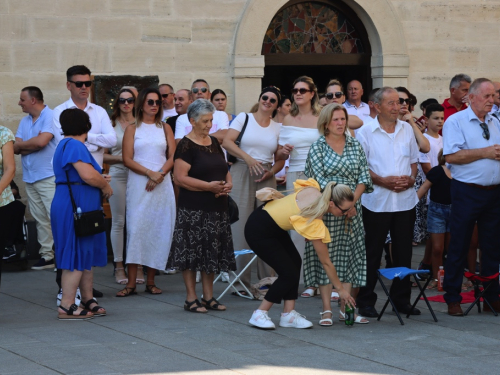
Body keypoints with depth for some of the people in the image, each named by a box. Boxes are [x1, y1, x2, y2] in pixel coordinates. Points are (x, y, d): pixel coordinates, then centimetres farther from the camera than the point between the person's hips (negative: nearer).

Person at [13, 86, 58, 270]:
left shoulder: (50, 117, -9)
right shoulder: (24, 121, 15)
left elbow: (41, 141, -21)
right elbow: (16, 148, 8)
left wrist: (22, 144, -3)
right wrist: (33, 144, -10)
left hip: (49, 177, -8)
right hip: (30, 178, 8)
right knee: (40, 219, 8)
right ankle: (46, 255, 12)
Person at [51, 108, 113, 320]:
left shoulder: (67, 144, 20)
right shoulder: (74, 145, -15)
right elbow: (89, 175, -24)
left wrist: (101, 183, 11)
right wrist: (106, 186, -8)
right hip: (76, 207, -11)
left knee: (87, 256, 14)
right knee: (77, 256, -8)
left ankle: (87, 300, 21)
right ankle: (66, 306, -6)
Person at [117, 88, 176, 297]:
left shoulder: (165, 128, 13)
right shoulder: (132, 129, 6)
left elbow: (173, 156, 5)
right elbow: (127, 159, -3)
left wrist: (160, 174, -11)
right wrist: (149, 173, -14)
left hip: (162, 184, 2)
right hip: (138, 185, -2)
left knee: (159, 231, 0)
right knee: (136, 229, -8)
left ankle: (150, 281, 6)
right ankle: (131, 283, -9)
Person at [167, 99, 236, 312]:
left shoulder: (214, 143, 14)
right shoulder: (186, 145, -8)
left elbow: (224, 169, 23)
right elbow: (180, 177, -16)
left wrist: (228, 183, 1)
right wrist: (209, 186, -20)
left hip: (216, 207, 7)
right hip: (193, 209, -7)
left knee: (212, 253, 9)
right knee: (192, 252, -3)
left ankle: (209, 297, 17)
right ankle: (191, 299, 3)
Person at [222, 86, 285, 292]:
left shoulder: (277, 128, 14)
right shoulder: (244, 118, 5)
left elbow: (280, 159, 15)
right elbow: (227, 142, -6)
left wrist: (272, 171, -5)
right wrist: (247, 157, -16)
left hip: (266, 179, 3)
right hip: (242, 174, -3)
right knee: (241, 226, -6)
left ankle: (267, 279, 4)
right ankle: (243, 280, -1)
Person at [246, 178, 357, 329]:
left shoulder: (312, 189, -12)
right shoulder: (315, 224, -26)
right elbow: (326, 262, -17)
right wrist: (341, 289, -7)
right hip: (258, 232, -9)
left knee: (295, 261, 2)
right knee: (289, 273, -8)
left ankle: (288, 314, 3)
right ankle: (260, 314, 4)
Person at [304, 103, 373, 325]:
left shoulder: (355, 146, 9)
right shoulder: (318, 147, -1)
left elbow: (364, 177, 4)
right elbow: (320, 180, -9)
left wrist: (352, 201, -9)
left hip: (352, 209, 4)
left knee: (350, 254, 2)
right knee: (325, 255, -2)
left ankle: (346, 307, 8)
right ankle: (327, 309, 1)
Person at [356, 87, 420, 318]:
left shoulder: (407, 129, 10)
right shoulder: (366, 132, -3)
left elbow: (414, 160, 17)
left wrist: (411, 178, -3)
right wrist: (384, 181, -15)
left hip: (405, 200, 4)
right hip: (377, 201, -4)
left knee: (403, 252, 8)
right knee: (372, 253, 1)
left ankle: (401, 299, 17)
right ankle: (366, 301, 9)